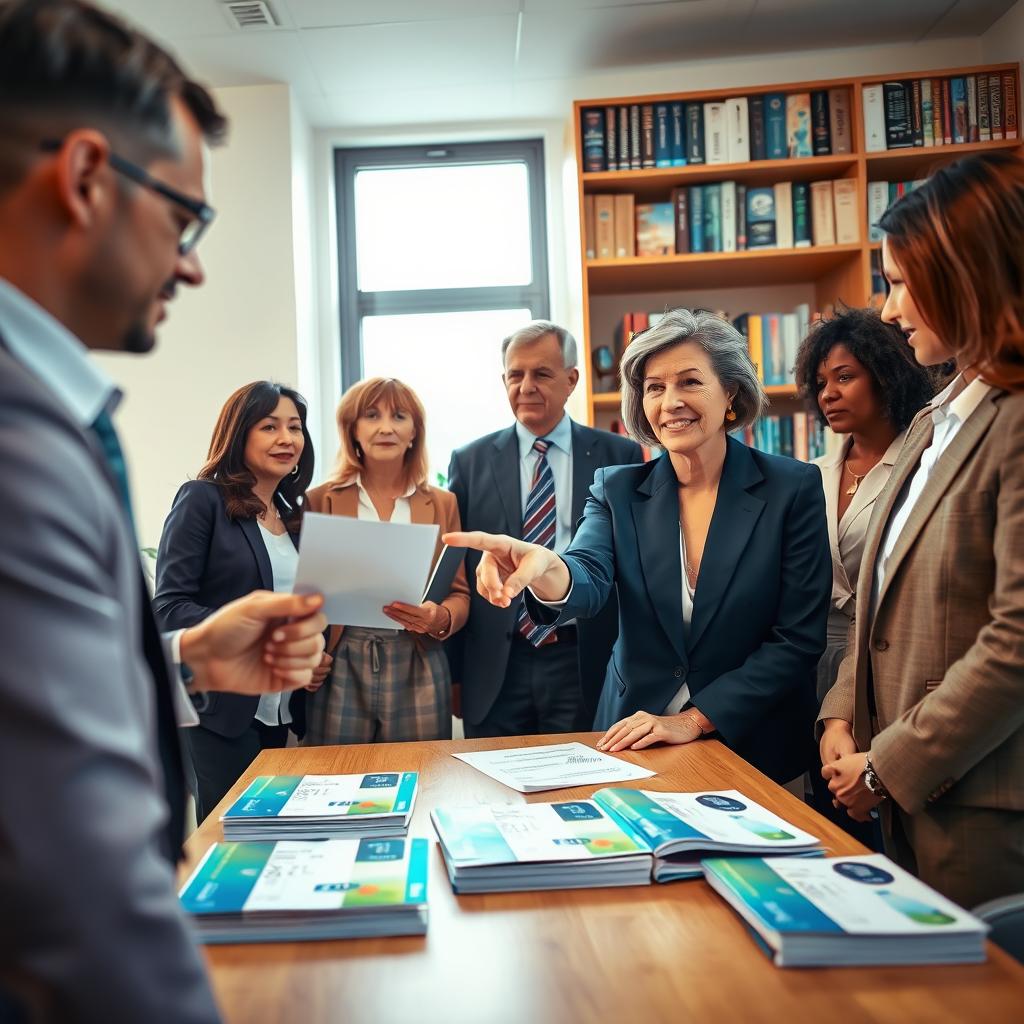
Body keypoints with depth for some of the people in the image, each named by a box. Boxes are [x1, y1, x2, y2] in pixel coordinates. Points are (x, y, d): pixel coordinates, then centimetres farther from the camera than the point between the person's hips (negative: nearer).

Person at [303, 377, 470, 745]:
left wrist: (441, 617, -14)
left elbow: (460, 593, 7)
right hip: (340, 668, -1)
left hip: (418, 671, 1)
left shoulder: (442, 504, 7)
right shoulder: (320, 501, 4)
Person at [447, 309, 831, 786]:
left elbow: (799, 638, -11)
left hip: (758, 750, -1)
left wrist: (693, 719, -18)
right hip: (635, 744, 2)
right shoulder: (618, 490, -3)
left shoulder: (794, 488, -10)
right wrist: (546, 569, -44)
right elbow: (589, 579, -21)